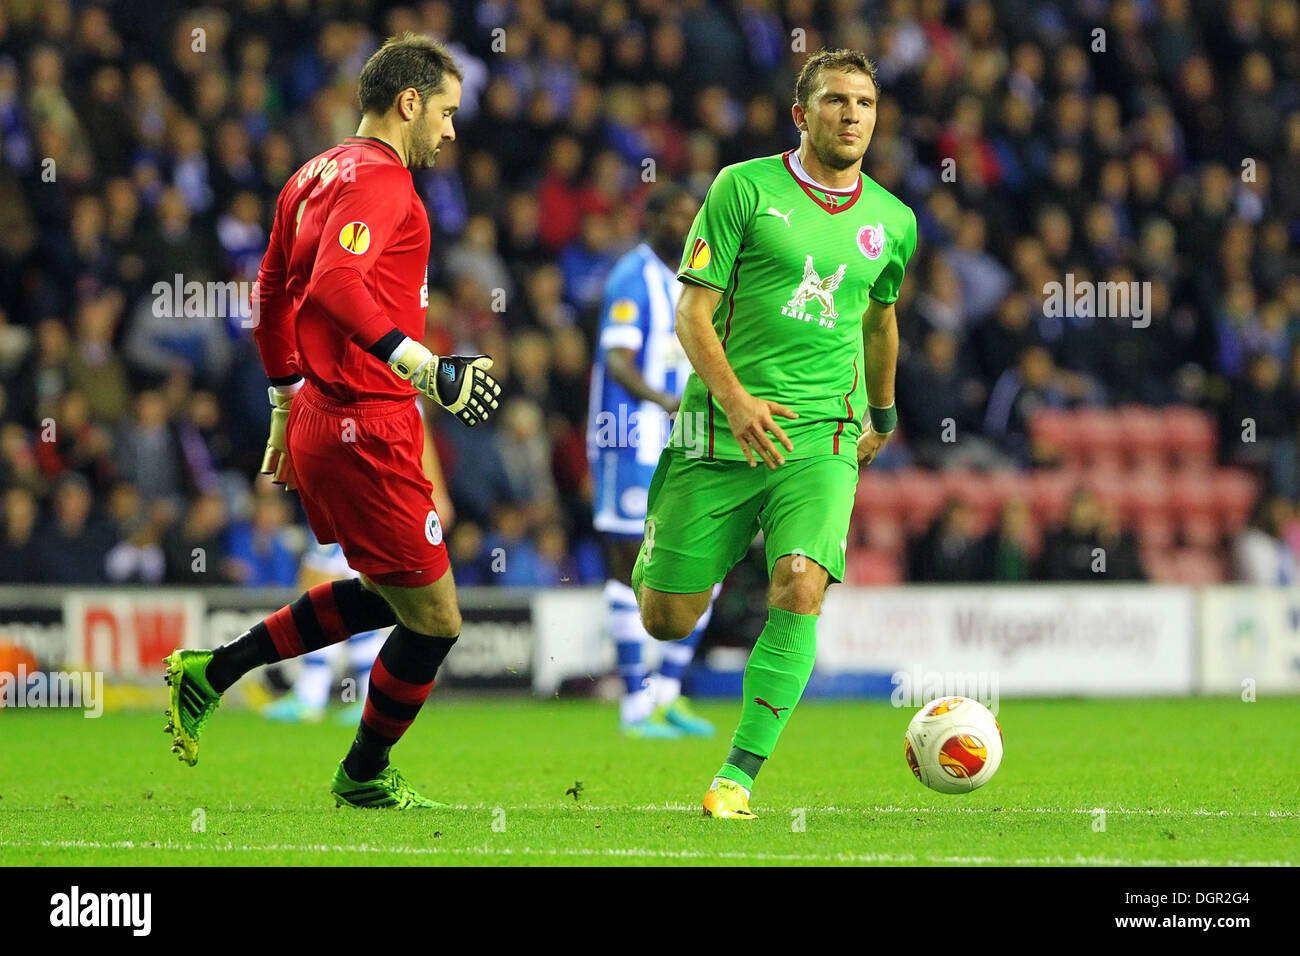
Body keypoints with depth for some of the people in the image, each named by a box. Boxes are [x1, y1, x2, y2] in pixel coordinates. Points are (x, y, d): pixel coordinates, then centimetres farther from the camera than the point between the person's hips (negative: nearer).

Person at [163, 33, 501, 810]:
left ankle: (211, 672, 20)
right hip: (368, 431, -10)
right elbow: (335, 286, -30)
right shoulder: (379, 178, -15)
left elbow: (272, 297, 23)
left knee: (388, 595, 22)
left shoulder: (316, 176, 15)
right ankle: (365, 777, 19)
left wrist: (288, 404, 30)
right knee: (433, 621, 2)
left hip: (318, 421, 10)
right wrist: (425, 366, -36)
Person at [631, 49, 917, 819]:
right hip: (722, 428, -2)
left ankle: (740, 775, -17)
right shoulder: (745, 188, -2)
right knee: (665, 622, 0)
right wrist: (735, 397, -21)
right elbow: (693, 312, -6)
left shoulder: (892, 222, 10)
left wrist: (884, 416, 40)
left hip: (822, 433, 2)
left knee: (800, 589, -24)